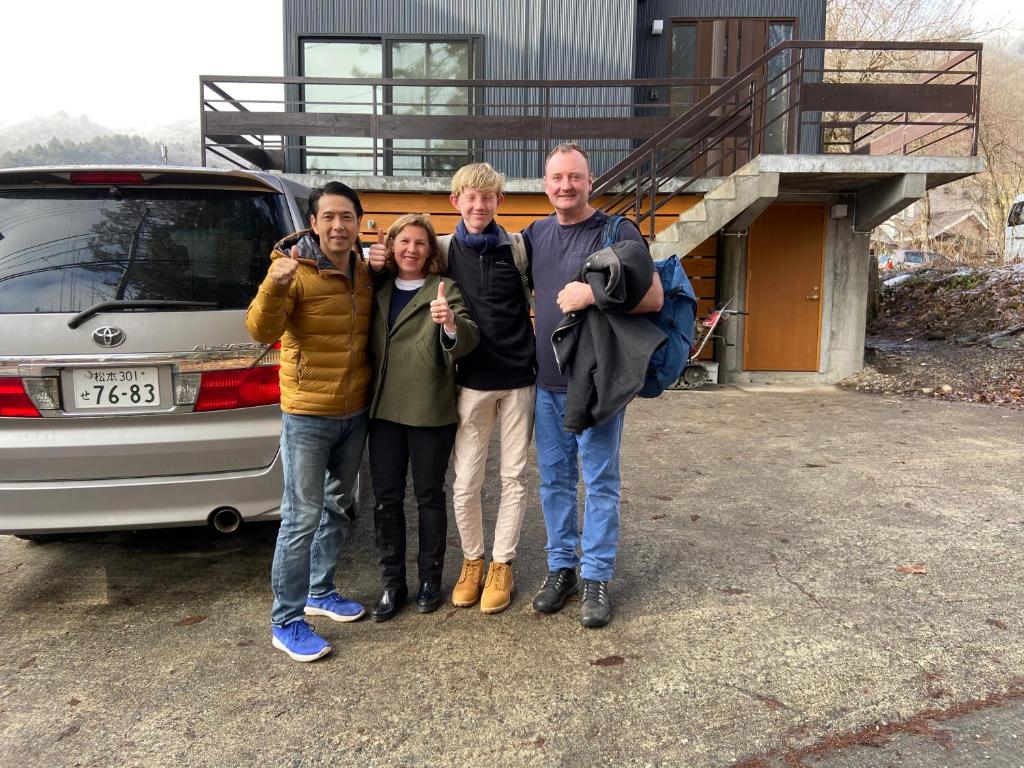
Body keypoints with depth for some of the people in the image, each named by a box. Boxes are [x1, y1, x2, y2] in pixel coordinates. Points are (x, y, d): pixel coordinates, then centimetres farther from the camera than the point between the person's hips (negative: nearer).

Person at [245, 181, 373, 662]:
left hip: (355, 412, 7)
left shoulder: (363, 273, 6)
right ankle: (285, 622, 12)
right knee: (302, 518, -2)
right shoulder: (294, 269, -13)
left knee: (337, 508, 18)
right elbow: (262, 331, -24)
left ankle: (320, 592, 35)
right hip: (307, 415, -7)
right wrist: (275, 285, -42)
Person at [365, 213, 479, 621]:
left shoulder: (445, 289, -3)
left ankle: (430, 579, 25)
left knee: (429, 496, 9)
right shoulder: (378, 288, 11)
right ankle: (392, 583, 23)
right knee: (385, 497, 9)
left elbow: (468, 341, -18)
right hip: (384, 408, 4)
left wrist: (451, 324, -39)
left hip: (430, 410, -4)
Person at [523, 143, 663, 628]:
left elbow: (654, 298, -11)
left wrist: (593, 294, -21)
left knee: (600, 482, 4)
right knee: (554, 480, 12)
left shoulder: (618, 232, -5)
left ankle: (596, 578, 17)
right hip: (547, 382, 5)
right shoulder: (535, 235, 10)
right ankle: (561, 568, 26)